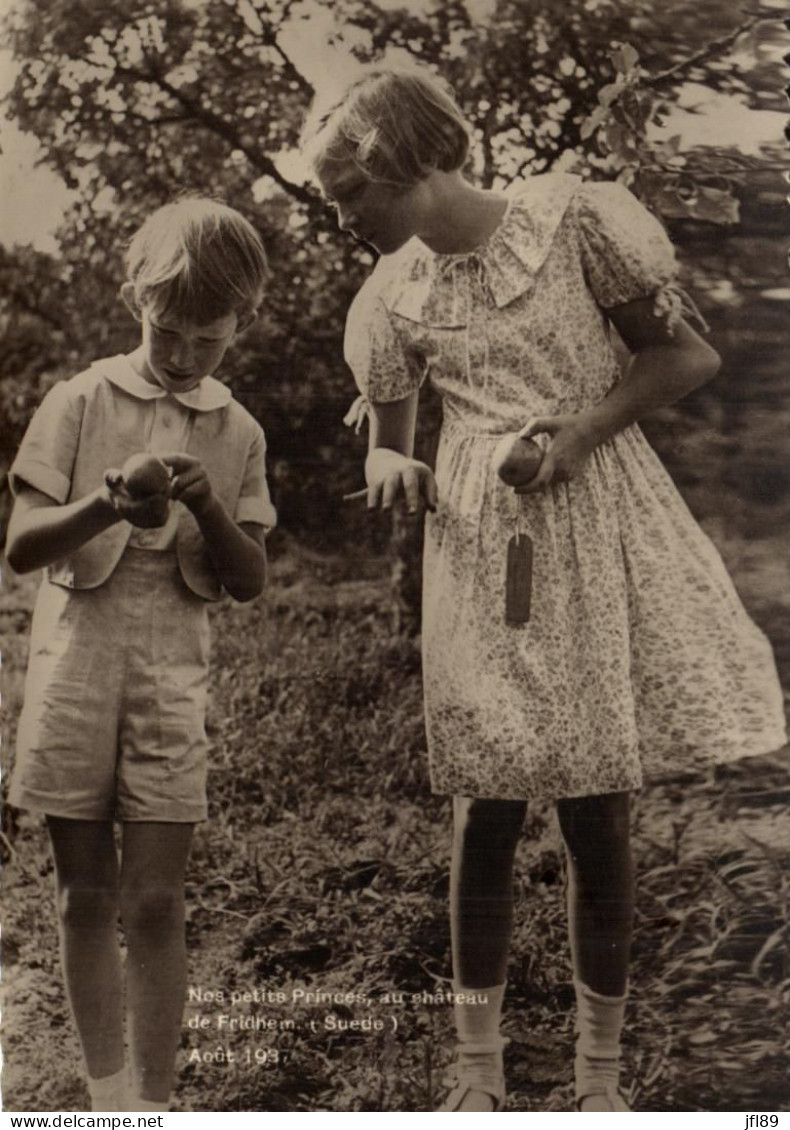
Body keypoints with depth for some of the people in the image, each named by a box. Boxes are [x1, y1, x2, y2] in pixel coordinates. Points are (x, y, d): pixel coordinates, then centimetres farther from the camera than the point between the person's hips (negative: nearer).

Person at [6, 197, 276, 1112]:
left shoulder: (237, 434, 7)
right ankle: (108, 1093, 22)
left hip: (173, 673, 0)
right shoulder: (81, 401, 2)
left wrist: (206, 508, -13)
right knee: (84, 896, 7)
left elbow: (249, 583, 5)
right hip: (74, 662, 0)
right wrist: (105, 507, -21)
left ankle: (156, 1101, 9)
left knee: (155, 902, -3)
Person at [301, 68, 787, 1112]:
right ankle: (479, 1075, 17)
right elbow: (389, 439, 14)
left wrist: (583, 431, -16)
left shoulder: (571, 219, -5)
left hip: (595, 537, -2)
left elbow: (688, 355, -2)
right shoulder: (395, 295, 5)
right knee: (486, 814, 1)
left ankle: (601, 1076, 19)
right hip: (479, 558, 2)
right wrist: (394, 471, -10)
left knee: (596, 817, 2)